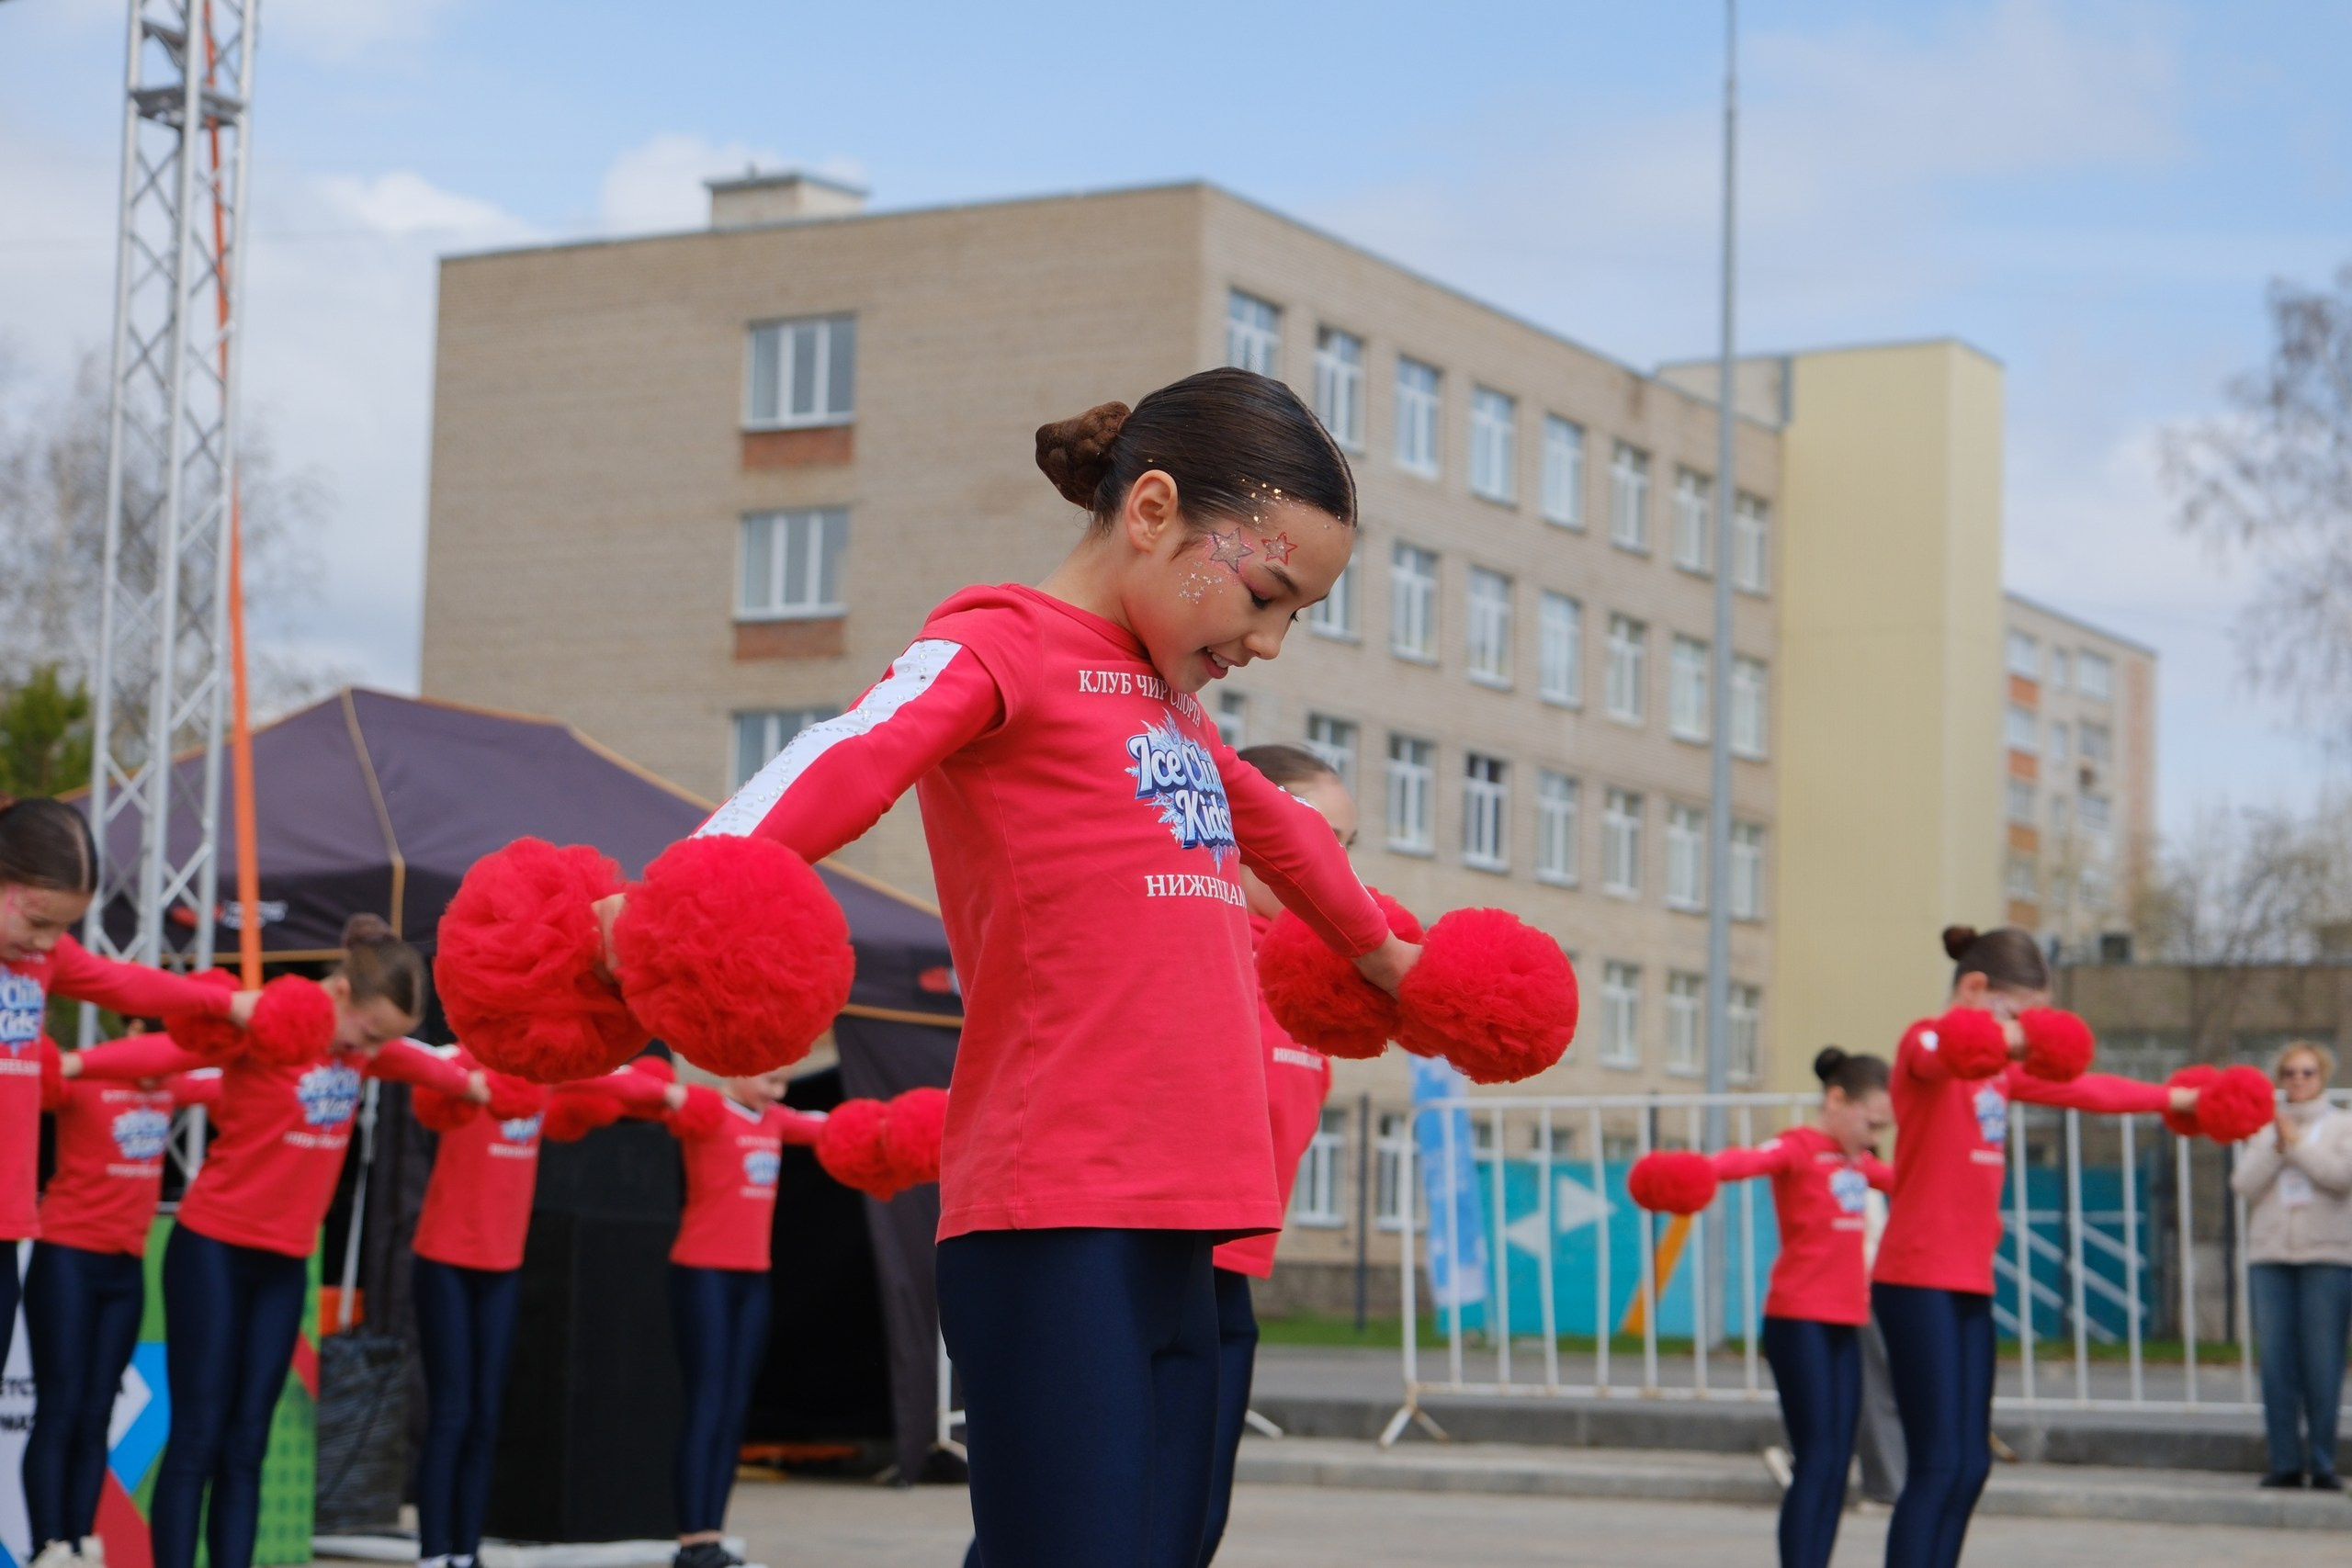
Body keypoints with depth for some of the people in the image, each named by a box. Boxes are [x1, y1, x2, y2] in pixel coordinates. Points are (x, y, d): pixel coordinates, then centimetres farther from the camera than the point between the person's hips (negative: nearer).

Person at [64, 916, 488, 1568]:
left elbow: (414, 1064, 26)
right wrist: (72, 1064, -43)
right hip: (214, 1249, -6)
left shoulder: (362, 1040, 5)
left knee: (246, 1446, 5)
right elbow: (168, 1050, -31)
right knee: (197, 1439, -6)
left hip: (286, 1261, 7)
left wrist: (472, 1085, 41)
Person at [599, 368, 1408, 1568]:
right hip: (1053, 1229, -8)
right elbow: (857, 753, -24)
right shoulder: (1003, 643, -3)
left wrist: (1379, 949, 60)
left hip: (1175, 1235, 8)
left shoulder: (1169, 697, 22)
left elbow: (1275, 830, 43)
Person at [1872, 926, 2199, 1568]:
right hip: (1918, 1280, -9)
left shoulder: (1996, 1067, 19)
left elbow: (2078, 1088, 31)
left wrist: (2172, 1098, 36)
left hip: (1969, 1281, 9)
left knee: (1971, 1462, 7)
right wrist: (2008, 1038, -56)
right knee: (1937, 1462, -13)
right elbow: (1941, 1056, -35)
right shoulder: (1925, 1041, -10)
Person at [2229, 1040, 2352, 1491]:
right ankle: (2285, 1462, 0)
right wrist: (2275, 1148, -8)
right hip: (2269, 1255, 2)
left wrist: (2296, 1143, -6)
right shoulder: (2264, 1130, 17)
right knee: (2276, 1363, -3)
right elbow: (2245, 1184, 4)